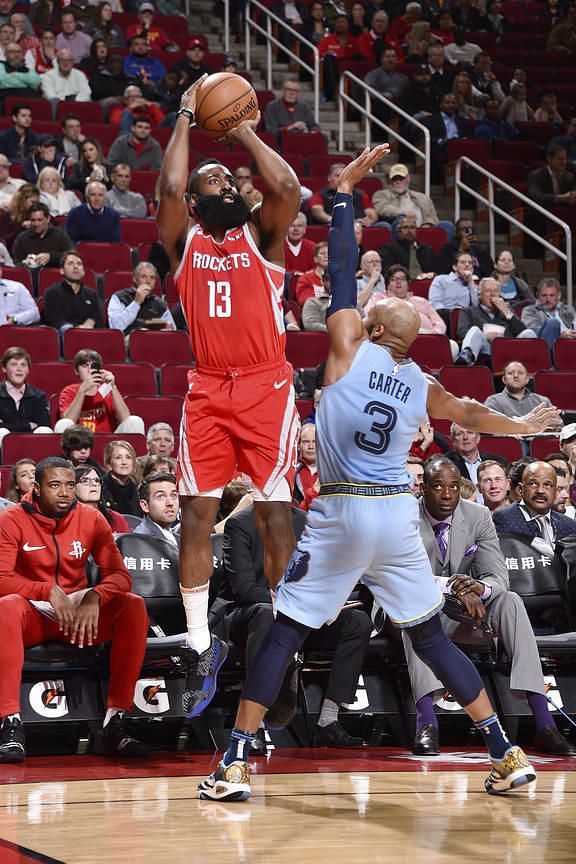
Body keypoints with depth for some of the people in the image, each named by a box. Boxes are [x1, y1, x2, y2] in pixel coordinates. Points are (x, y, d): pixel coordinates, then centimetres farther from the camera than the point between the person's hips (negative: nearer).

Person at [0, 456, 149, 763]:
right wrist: (49, 592, -30)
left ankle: (116, 720, -25)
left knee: (134, 607, -24)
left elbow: (119, 575, -5)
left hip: (81, 612, 3)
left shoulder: (91, 519, 0)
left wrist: (94, 598, -27)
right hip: (33, 613, -3)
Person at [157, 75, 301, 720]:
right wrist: (185, 119, 1)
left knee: (274, 513, -2)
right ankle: (201, 646, 3)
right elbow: (169, 188, -8)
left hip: (265, 388, -1)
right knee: (196, 515, -3)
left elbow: (287, 188, -9)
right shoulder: (183, 243, 9)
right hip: (207, 391, 1)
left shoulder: (261, 236, 9)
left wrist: (244, 133, 1)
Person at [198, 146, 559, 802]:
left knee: (284, 632, 1)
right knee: (430, 637, 14)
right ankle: (507, 755, 13)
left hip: (340, 514, -4)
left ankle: (235, 764, -4)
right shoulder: (423, 387, 9)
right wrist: (524, 426, 44)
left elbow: (340, 269, 2)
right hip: (398, 514, 4)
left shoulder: (350, 349, -1)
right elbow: (470, 413, 24)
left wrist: (345, 188, 10)